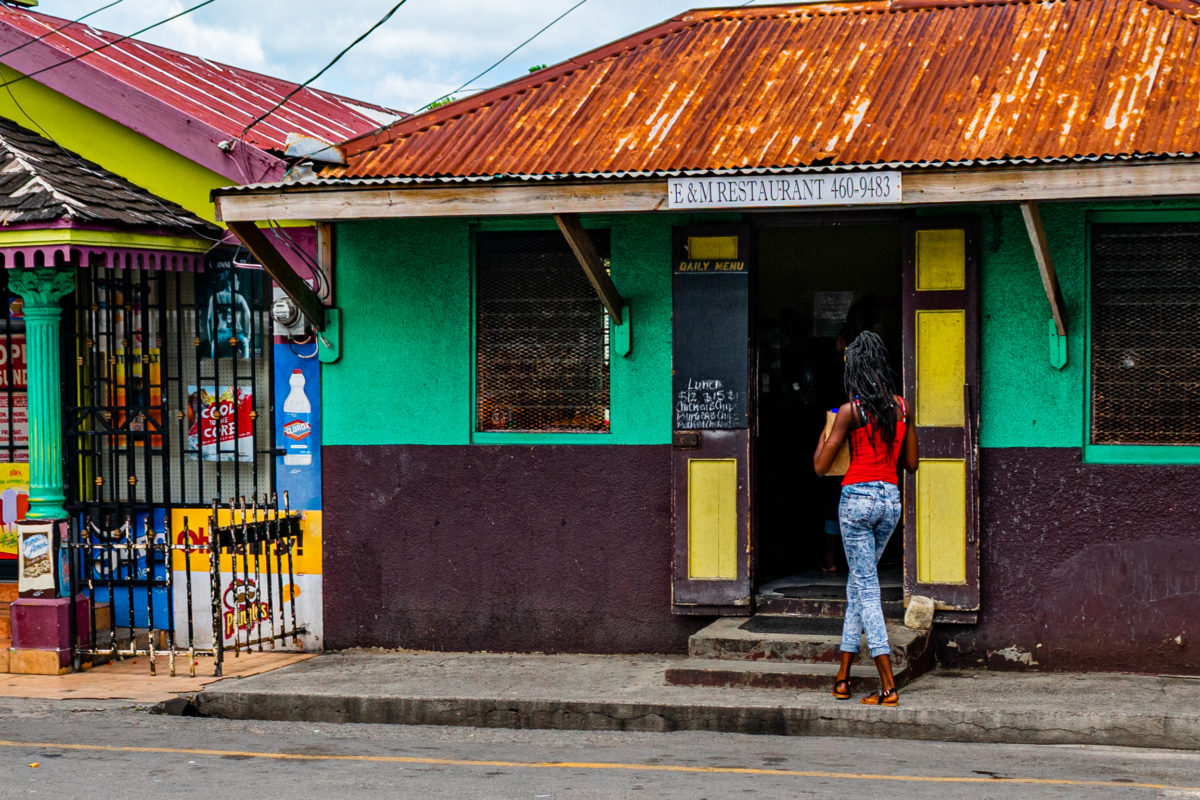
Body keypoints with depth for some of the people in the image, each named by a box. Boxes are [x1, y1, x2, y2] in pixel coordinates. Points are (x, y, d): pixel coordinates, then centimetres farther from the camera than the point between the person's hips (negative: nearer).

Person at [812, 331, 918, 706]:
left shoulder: (850, 411, -9)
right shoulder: (901, 406, 5)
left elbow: (820, 466, -5)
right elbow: (912, 463, 12)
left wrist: (824, 432, 12)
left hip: (857, 496, -5)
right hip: (891, 500, 5)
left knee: (867, 590, -3)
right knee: (858, 582, 18)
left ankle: (888, 686, -10)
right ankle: (843, 675, 21)